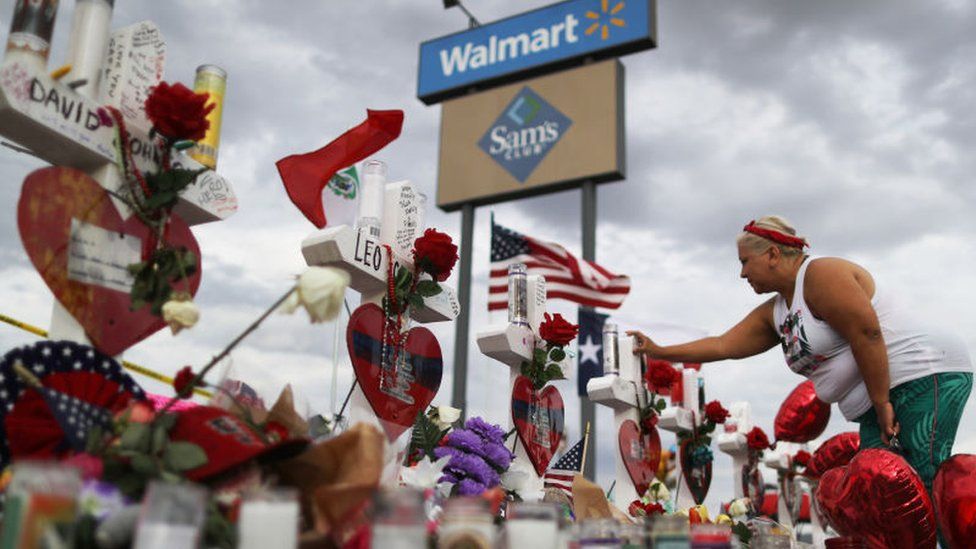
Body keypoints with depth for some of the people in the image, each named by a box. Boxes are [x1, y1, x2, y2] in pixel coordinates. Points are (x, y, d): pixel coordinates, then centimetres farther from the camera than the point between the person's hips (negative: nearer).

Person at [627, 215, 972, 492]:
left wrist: (881, 403, -18)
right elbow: (723, 345, 19)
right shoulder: (774, 312, 17)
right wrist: (660, 352, 16)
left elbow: (867, 334, -19)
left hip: (926, 377, -9)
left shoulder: (821, 274, -11)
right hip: (876, 409, 9)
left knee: (927, 486, -18)